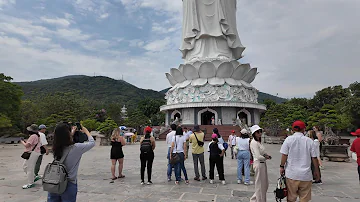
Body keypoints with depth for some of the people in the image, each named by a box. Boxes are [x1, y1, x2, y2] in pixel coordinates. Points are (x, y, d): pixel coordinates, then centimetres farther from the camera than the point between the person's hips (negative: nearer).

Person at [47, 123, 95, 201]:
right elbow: (92, 143, -3)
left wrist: (72, 133, 25)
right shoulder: (76, 148, -19)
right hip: (68, 185, -4)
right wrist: (86, 131, 11)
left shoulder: (56, 148, -5)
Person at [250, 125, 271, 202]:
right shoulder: (254, 143, -18)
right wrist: (266, 158, -5)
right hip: (259, 164, -10)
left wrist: (266, 155, -3)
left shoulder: (259, 142, 11)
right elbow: (258, 157, -23)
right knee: (260, 185, 4)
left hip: (263, 164, 10)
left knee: (265, 184, 18)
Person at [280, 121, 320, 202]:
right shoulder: (309, 141, -1)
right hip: (306, 175, 1)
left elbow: (284, 155, -6)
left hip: (292, 173, -1)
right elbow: (314, 158, 2)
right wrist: (316, 171, 12)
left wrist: (282, 166, 5)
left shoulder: (289, 139, -4)